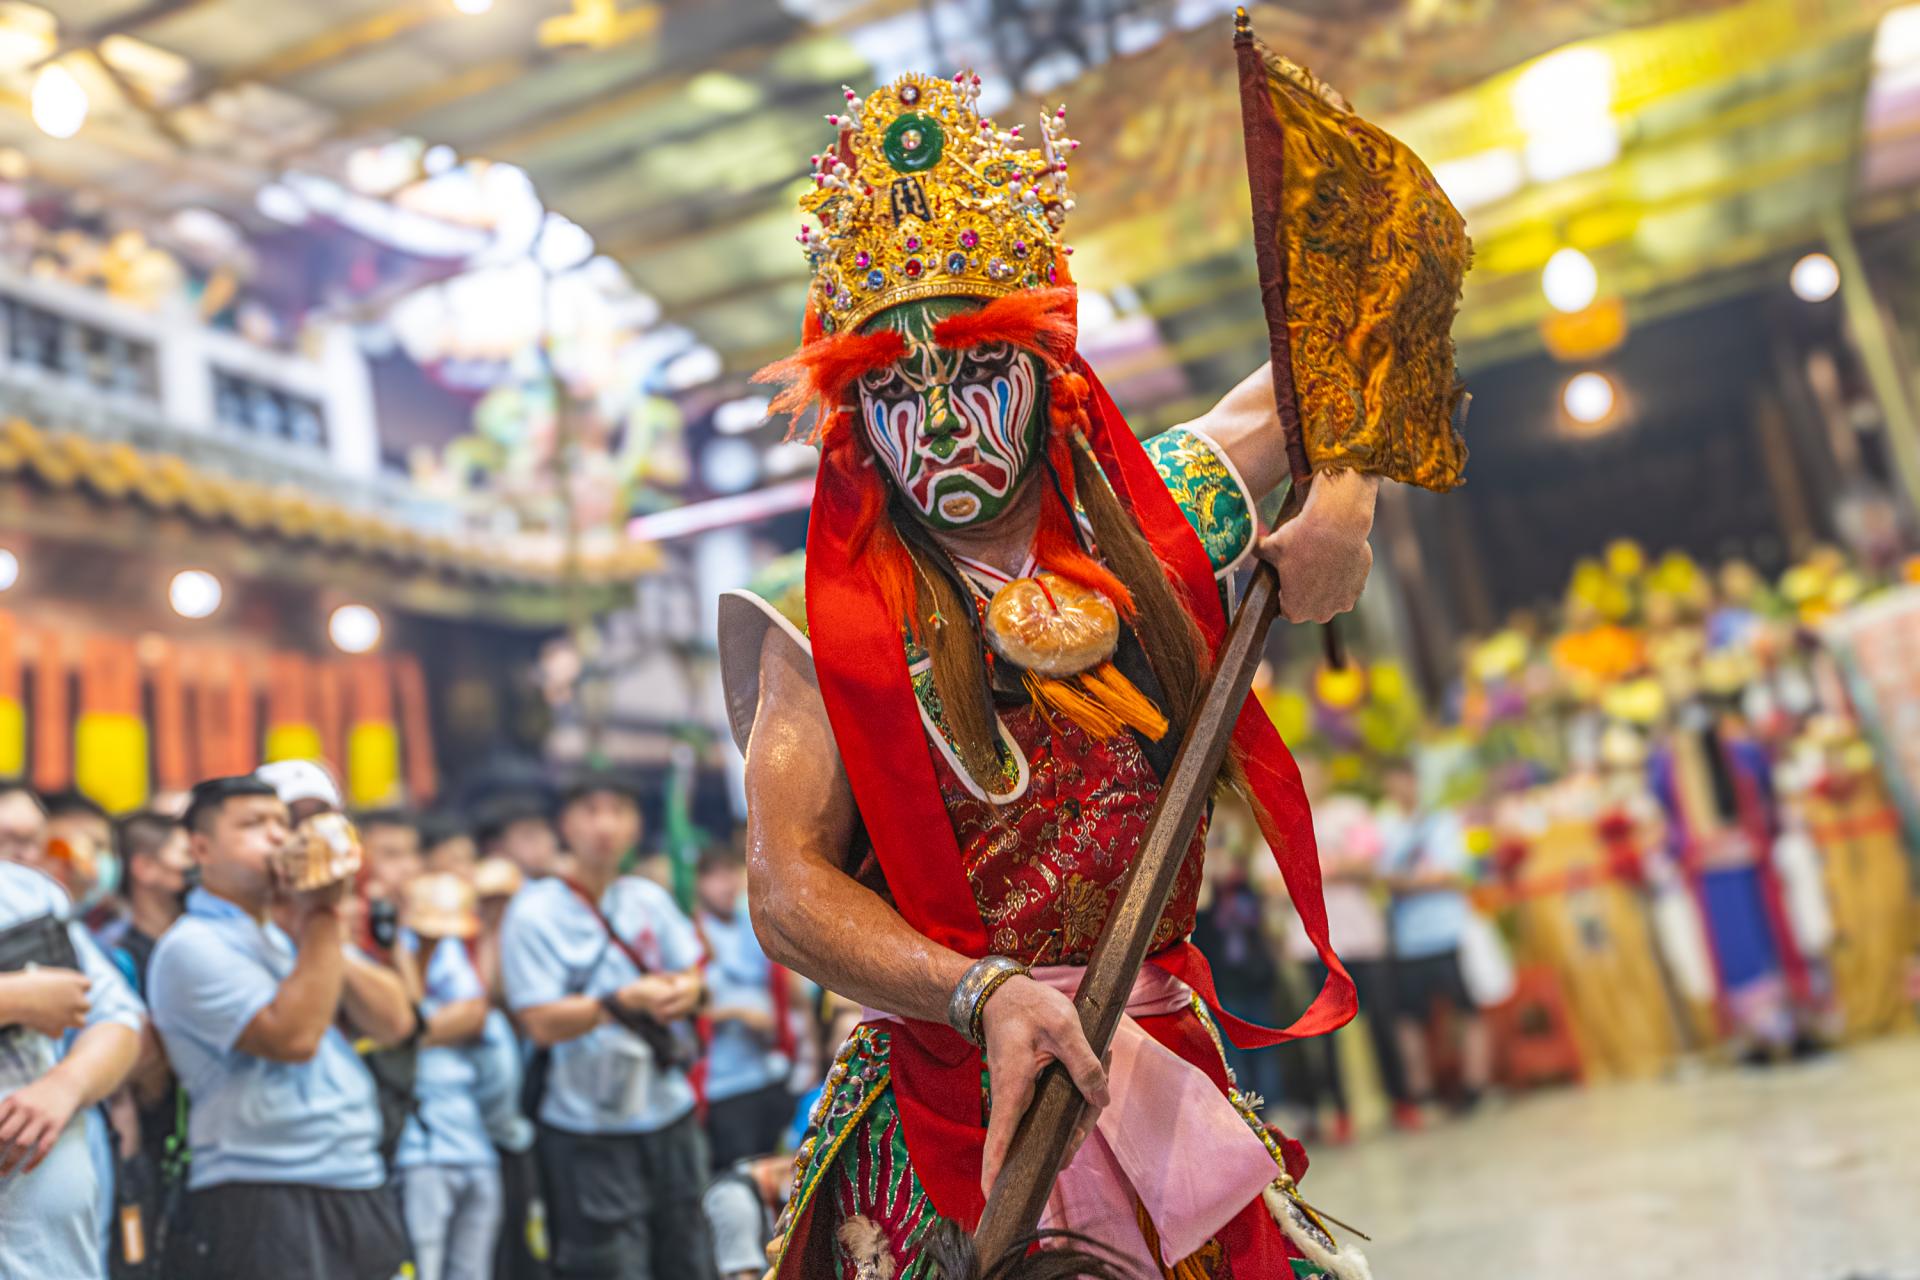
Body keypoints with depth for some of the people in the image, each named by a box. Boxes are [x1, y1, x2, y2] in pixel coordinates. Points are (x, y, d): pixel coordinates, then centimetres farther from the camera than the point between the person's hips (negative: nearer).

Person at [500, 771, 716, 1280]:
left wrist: (682, 992, -8)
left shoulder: (650, 899, 6)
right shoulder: (534, 913, -9)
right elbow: (542, 1022, -15)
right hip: (590, 1129, -5)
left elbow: (692, 972, 15)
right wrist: (625, 1000, -24)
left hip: (669, 1111, 5)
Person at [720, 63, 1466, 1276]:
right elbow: (786, 891, -12)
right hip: (946, 1112, -2)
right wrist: (985, 994, -26)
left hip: (1166, 1075, 3)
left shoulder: (1157, 516, 4)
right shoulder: (830, 627, -4)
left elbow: (1358, 327, 17)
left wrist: (1345, 497, -1)